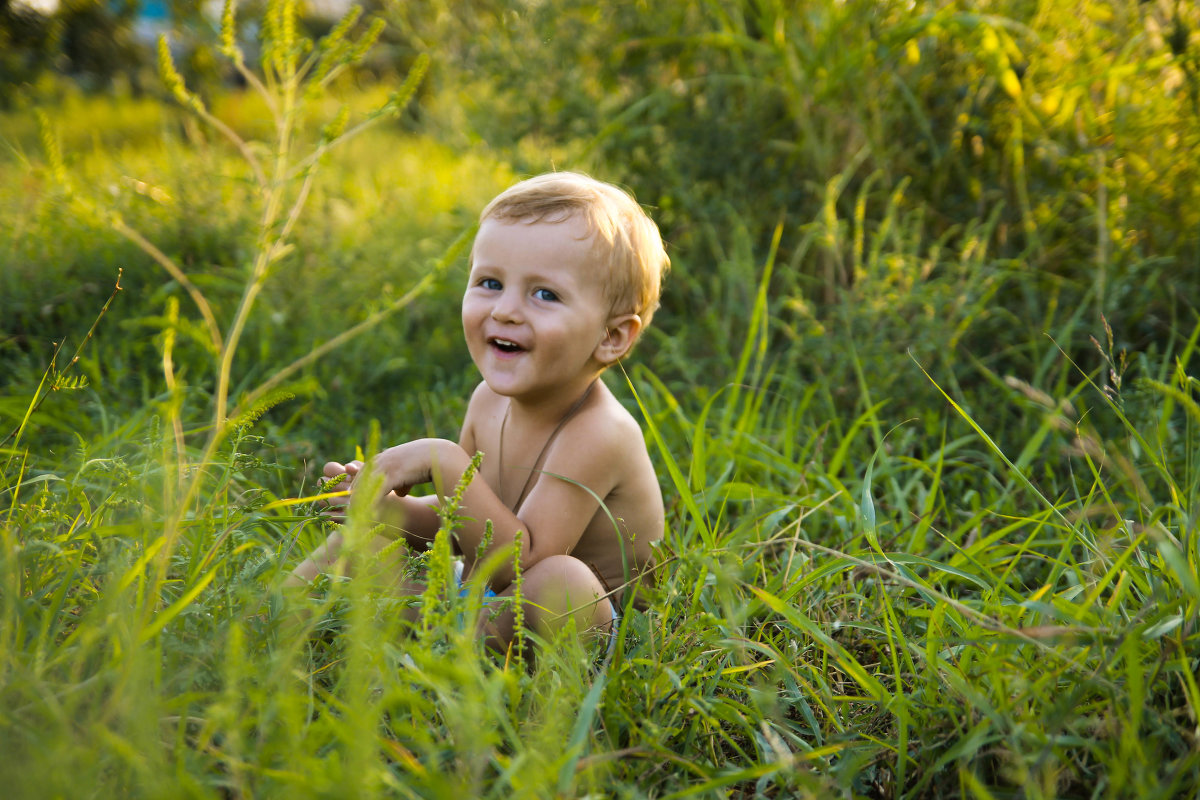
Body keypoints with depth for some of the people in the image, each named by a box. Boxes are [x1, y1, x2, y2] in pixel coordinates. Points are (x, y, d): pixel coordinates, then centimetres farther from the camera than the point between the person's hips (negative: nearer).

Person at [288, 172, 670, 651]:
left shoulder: (597, 433, -28)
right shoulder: (490, 400, -3)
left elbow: (517, 566, -34)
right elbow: (457, 530, 8)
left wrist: (444, 461, -37)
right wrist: (391, 508, -12)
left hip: (588, 629, -8)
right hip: (477, 596, 8)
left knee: (562, 580, -40)